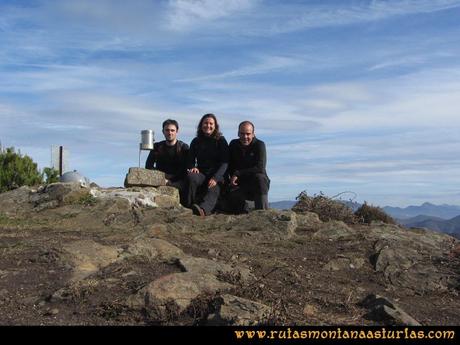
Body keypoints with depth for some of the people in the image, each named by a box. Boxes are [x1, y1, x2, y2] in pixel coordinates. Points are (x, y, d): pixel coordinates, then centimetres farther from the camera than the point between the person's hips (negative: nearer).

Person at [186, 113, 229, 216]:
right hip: (201, 174, 3)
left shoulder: (221, 141, 4)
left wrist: (215, 178, -19)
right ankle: (189, 207, -32)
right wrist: (193, 167, -12)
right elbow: (190, 160, 14)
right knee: (191, 176, -31)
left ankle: (203, 209, -62)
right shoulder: (196, 141, 14)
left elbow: (224, 163, -3)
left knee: (213, 191, -34)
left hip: (217, 175, -3)